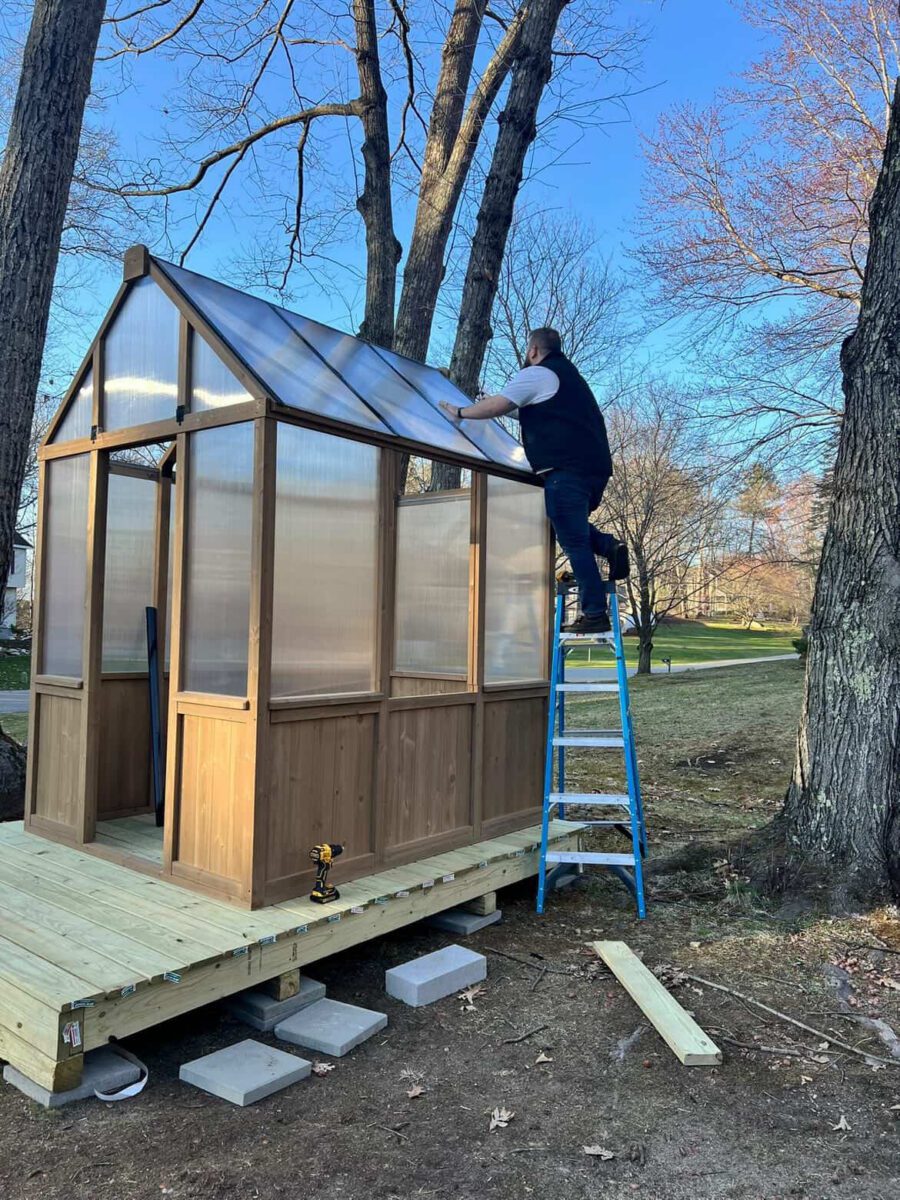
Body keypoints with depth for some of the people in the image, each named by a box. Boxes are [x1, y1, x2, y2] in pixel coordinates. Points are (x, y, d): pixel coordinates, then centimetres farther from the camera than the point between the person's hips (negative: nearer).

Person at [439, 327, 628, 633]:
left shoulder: (537, 374, 0)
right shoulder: (567, 373, 29)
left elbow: (497, 406, -6)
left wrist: (459, 412, 7)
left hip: (566, 468, -9)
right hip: (597, 466, 9)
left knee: (573, 542, -6)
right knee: (573, 529, 26)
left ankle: (595, 614, -6)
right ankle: (609, 545, 0)